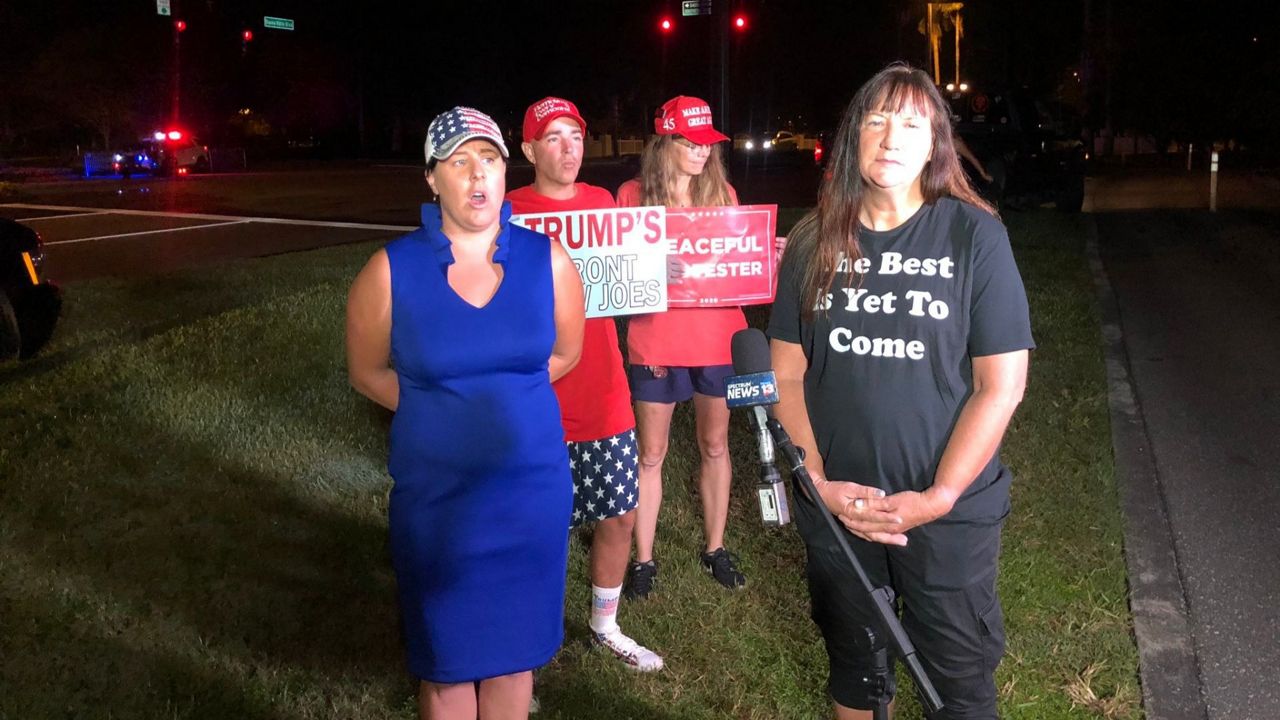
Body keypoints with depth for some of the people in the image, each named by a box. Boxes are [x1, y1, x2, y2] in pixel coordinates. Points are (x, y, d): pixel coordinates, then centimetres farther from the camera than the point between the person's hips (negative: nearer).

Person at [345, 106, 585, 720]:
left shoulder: (547, 260, -4)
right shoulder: (392, 270, -9)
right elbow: (367, 372, 3)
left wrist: (508, 400, 6)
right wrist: (442, 414, 1)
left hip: (532, 487, 2)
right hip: (437, 494, -1)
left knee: (514, 650, 16)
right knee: (446, 659, 11)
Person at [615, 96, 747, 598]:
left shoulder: (722, 193, 6)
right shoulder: (634, 195, -2)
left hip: (718, 338, 3)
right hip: (657, 343, -2)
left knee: (715, 445, 13)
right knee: (650, 454, 6)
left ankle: (715, 548, 28)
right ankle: (643, 559, 18)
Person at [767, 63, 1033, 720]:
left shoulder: (975, 235, -8)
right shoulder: (815, 241, 0)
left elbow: (1002, 384, -9)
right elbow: (787, 375, 1)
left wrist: (938, 498, -16)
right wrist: (820, 483, -10)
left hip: (948, 513, -2)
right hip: (836, 508, 2)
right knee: (853, 666, 20)